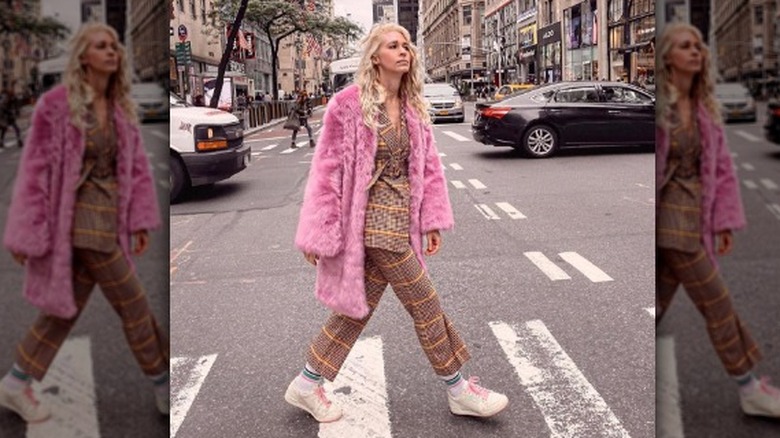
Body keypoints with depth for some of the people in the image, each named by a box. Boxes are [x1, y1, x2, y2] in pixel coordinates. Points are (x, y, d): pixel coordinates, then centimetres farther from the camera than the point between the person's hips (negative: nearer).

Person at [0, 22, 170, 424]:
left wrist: (140, 221, 3)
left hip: (108, 219, 7)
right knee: (133, 304, -1)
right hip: (82, 221, -7)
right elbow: (35, 170, -9)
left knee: (67, 306, 15)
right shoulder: (57, 104, -11)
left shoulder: (120, 108, 8)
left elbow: (136, 166, 9)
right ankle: (164, 389, 15)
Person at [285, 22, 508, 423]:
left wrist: (432, 221, 6)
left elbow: (428, 165, 12)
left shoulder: (413, 107, 8)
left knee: (359, 305, 14)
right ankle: (458, 390, 18)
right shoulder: (350, 104, -11)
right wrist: (318, 234, -10)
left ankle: (307, 385, 29)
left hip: (400, 219, 7)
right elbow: (327, 169, -10)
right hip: (373, 220, -7)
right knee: (425, 304, 0)